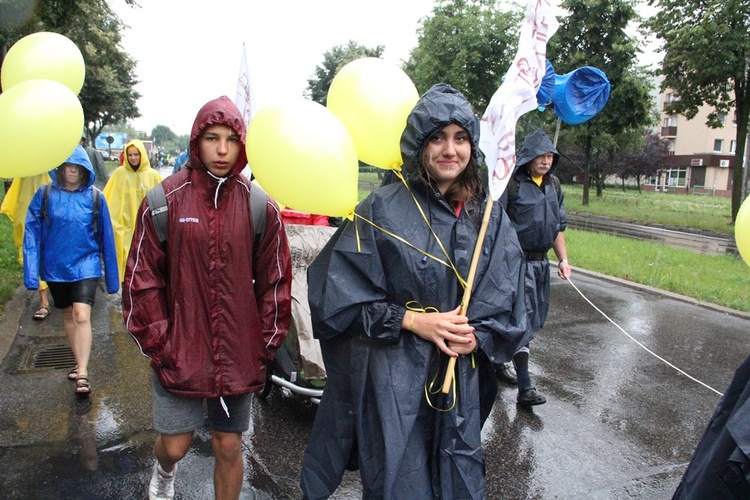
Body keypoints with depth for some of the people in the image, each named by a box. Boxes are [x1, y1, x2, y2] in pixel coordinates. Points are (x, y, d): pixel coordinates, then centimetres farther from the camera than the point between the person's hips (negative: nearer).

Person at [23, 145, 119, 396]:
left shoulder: (95, 197, -5)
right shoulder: (44, 195, -4)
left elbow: (106, 238, 0)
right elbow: (32, 234, -3)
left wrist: (111, 277, 2)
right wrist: (31, 273, -9)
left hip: (85, 265, -2)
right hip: (55, 267, 2)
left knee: (82, 316, -15)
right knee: (68, 315, 16)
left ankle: (82, 374, -10)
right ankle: (80, 362, 33)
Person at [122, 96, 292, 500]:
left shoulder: (260, 207, -2)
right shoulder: (166, 200, -6)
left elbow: (274, 282, 2)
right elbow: (142, 278, -3)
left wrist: (265, 347, 0)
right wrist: (157, 344, -5)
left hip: (239, 356, 1)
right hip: (179, 354, 0)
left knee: (229, 448, 12)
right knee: (175, 445, 12)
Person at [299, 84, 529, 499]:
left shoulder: (490, 218, 4)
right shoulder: (382, 210, -8)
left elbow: (507, 308, 6)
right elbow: (340, 296, -9)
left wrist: (474, 337, -12)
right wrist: (413, 320, -15)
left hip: (461, 384, 4)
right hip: (392, 382, -4)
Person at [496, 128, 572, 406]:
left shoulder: (554, 185, 12)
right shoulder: (511, 183, -11)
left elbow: (558, 226, 20)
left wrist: (563, 258, 14)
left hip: (541, 262, 8)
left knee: (535, 317, 15)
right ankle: (525, 388, -2)